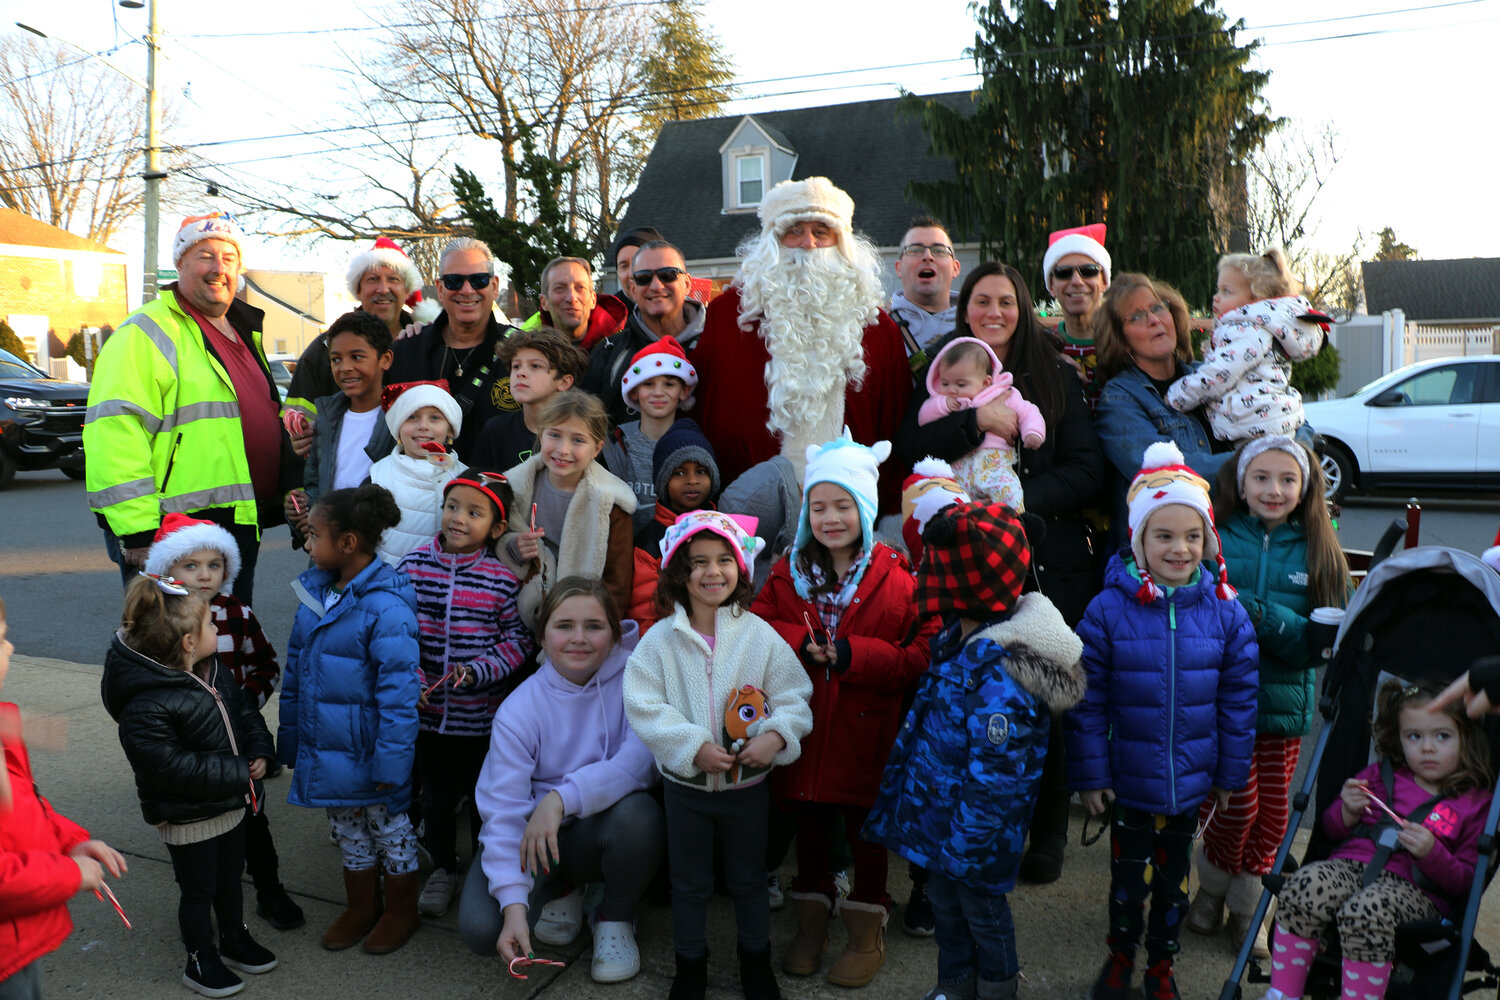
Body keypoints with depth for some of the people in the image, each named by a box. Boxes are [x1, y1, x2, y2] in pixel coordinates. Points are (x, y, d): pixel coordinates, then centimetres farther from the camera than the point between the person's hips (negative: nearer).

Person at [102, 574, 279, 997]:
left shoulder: (212, 672, -2)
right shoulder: (146, 706, -29)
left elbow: (244, 712, 9)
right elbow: (173, 766, -30)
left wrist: (259, 752, -7)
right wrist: (238, 772, -25)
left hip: (230, 803, 8)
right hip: (188, 817, -8)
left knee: (230, 878, 24)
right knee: (198, 890, 11)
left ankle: (235, 939, 44)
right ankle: (201, 961, 31)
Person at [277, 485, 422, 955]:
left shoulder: (386, 606, -24)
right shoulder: (314, 591, 1)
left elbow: (398, 688, -23)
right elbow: (296, 668, 10)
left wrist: (391, 760, -22)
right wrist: (289, 738, 12)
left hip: (367, 751, -7)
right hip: (325, 748, 7)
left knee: (388, 827, 14)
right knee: (348, 830, 22)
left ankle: (401, 911, 34)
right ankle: (360, 907, 42)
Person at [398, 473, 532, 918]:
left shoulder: (503, 579, -12)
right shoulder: (413, 565, -5)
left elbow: (518, 640, -9)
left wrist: (476, 672, -21)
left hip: (481, 713, -2)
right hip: (427, 709, 2)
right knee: (437, 793, 19)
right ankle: (443, 868, 39)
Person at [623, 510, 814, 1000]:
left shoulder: (759, 635, -9)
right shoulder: (661, 639, -10)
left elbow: (794, 696, -7)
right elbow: (645, 706, -13)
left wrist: (777, 734, -26)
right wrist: (693, 747, -22)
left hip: (748, 784, 0)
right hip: (684, 784, 0)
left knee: (749, 878, 19)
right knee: (689, 882, 17)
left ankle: (756, 960, 41)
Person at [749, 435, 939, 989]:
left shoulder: (896, 576, -9)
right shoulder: (789, 570, 3)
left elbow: (921, 653, -13)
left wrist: (855, 654, -22)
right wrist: (798, 644, -16)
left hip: (867, 730, -3)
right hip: (803, 728, 3)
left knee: (866, 830, 12)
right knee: (810, 827, 17)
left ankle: (867, 929, 31)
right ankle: (812, 919, 36)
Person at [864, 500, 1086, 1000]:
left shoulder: (1001, 676, -32)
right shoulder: (957, 640, -2)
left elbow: (994, 778, -28)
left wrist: (963, 846, -20)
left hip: (975, 832, -8)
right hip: (938, 816, 8)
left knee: (983, 912, 16)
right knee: (944, 902, 25)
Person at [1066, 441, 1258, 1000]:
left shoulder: (1225, 612, -8)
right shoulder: (1109, 609, -14)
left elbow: (1238, 698, 1)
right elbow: (1087, 700, -10)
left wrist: (1231, 773, 5)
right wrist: (1089, 774, -8)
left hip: (1190, 781, 2)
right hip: (1128, 780, -2)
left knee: (1174, 874, 18)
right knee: (1128, 874, 14)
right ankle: (1120, 955, 39)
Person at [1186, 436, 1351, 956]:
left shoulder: (1319, 553, 0)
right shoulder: (1217, 539, -5)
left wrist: (1262, 614, -22)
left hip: (1285, 701, 3)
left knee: (1274, 811, 10)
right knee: (1239, 804, -4)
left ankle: (1246, 905, 32)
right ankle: (1211, 888, 25)